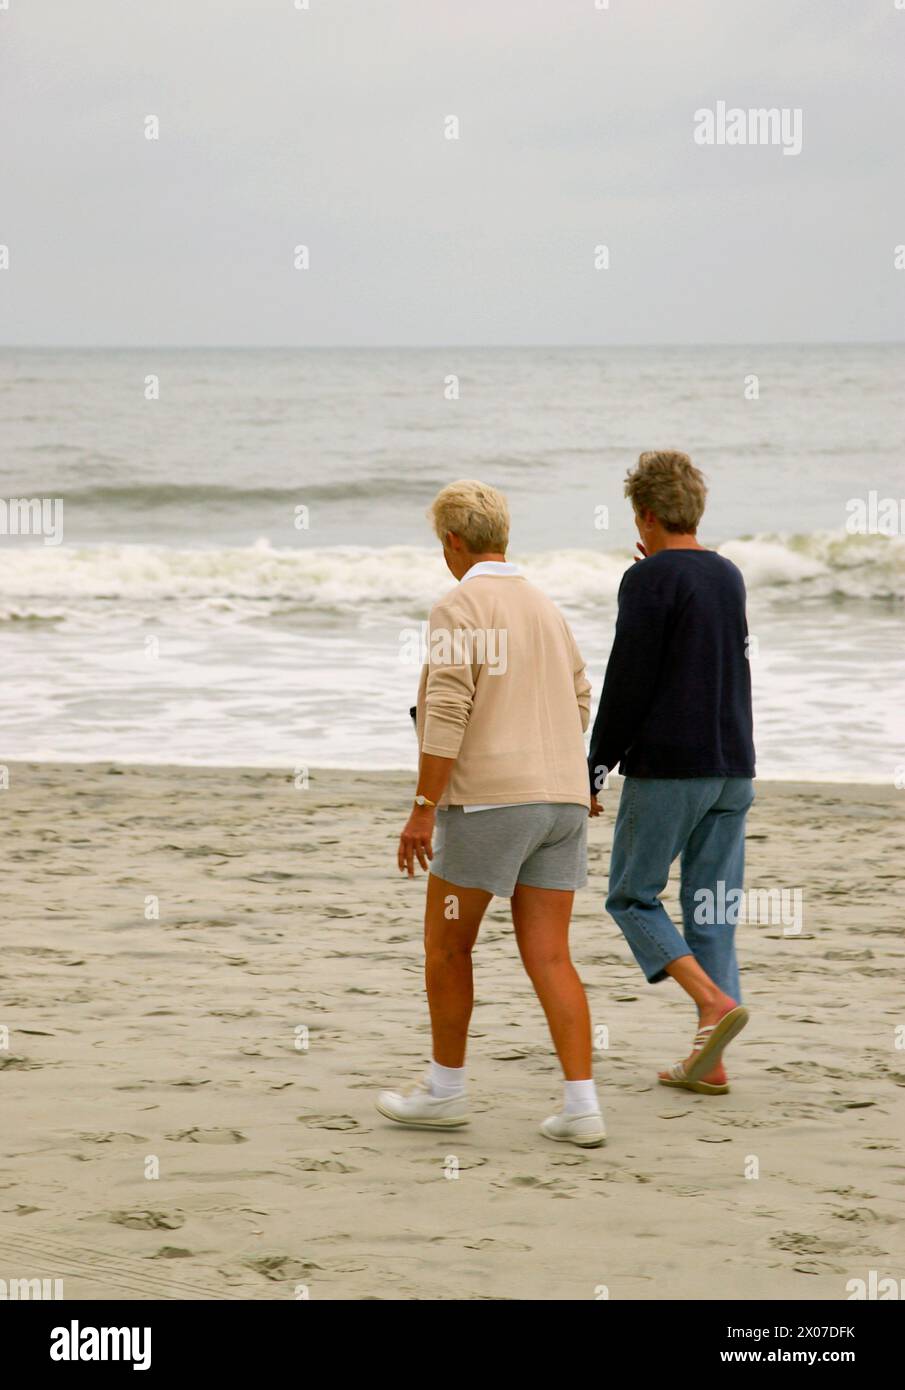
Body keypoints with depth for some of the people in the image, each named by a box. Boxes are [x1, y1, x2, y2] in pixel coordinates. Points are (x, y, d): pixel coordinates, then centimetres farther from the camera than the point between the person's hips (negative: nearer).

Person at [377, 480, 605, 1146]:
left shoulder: (459, 609, -7)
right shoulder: (545, 607, 17)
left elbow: (447, 711, -16)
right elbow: (579, 700, 24)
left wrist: (423, 809, -16)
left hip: (489, 797, -7)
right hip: (563, 798, 7)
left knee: (447, 944, 10)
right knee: (549, 958, 3)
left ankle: (446, 1090, 19)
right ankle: (582, 1108, -7)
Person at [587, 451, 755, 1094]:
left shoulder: (648, 581, -10)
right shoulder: (728, 576, 12)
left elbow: (627, 684, -14)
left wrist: (596, 771, -6)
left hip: (665, 768, -7)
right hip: (733, 769, 7)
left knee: (632, 896, 5)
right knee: (712, 910, 8)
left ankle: (715, 1001, -15)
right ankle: (710, 1062, 4)